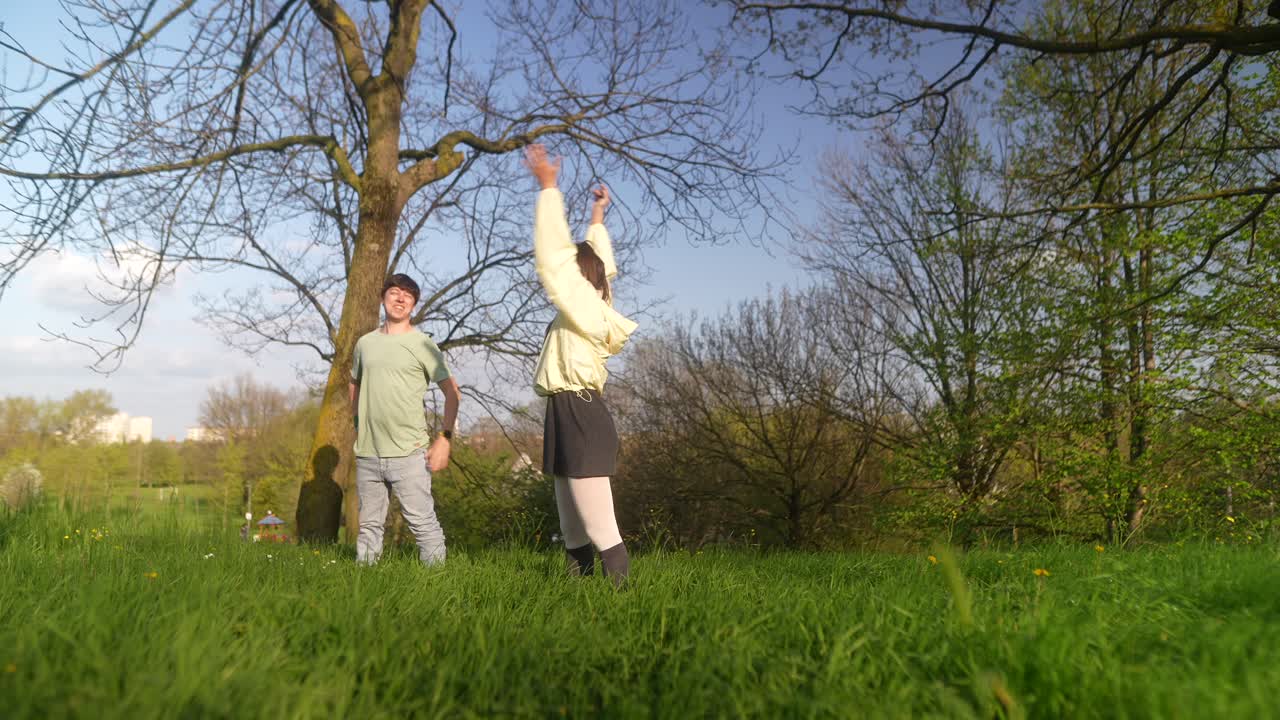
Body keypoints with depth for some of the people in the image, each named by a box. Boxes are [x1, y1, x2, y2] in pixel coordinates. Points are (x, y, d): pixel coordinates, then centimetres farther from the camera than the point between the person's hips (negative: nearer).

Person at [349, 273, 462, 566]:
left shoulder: (422, 344, -1)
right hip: (366, 454, 5)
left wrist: (444, 438, -9)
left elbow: (452, 392, -2)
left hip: (408, 453, -4)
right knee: (369, 525, 14)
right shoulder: (365, 343, 11)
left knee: (423, 522, -5)